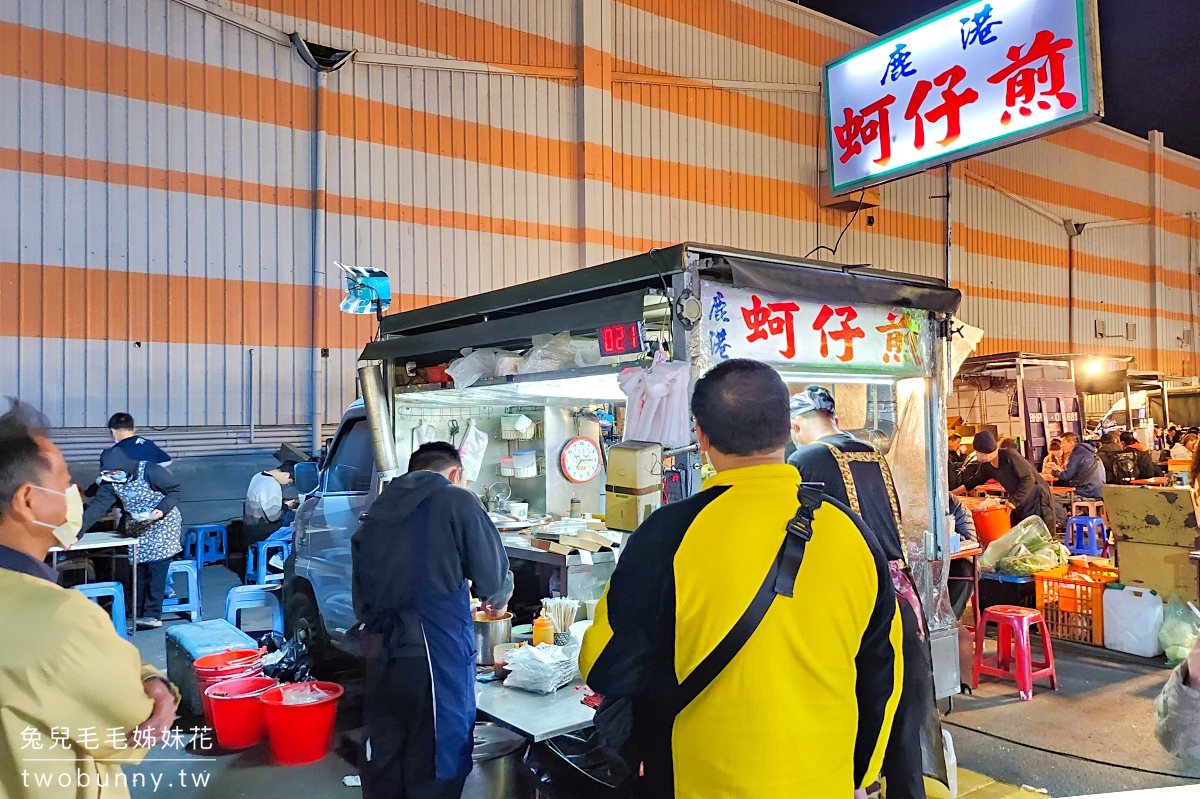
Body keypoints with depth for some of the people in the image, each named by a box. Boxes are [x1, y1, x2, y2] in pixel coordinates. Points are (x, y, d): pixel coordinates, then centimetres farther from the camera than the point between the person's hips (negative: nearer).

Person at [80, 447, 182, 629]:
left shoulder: (149, 471, -23)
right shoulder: (110, 481, -6)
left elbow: (174, 490, -15)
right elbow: (97, 506, -9)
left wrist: (162, 510, -29)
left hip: (164, 524, -6)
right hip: (137, 528, 6)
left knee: (156, 567, -12)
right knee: (138, 567, 4)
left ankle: (152, 615, -9)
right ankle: (138, 613, 13)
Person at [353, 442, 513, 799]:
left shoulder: (377, 512, 15)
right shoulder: (457, 501, -2)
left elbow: (361, 597, 18)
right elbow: (494, 578, 0)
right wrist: (497, 603, 21)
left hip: (380, 655, 6)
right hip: (436, 653, -6)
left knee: (383, 768, 16)